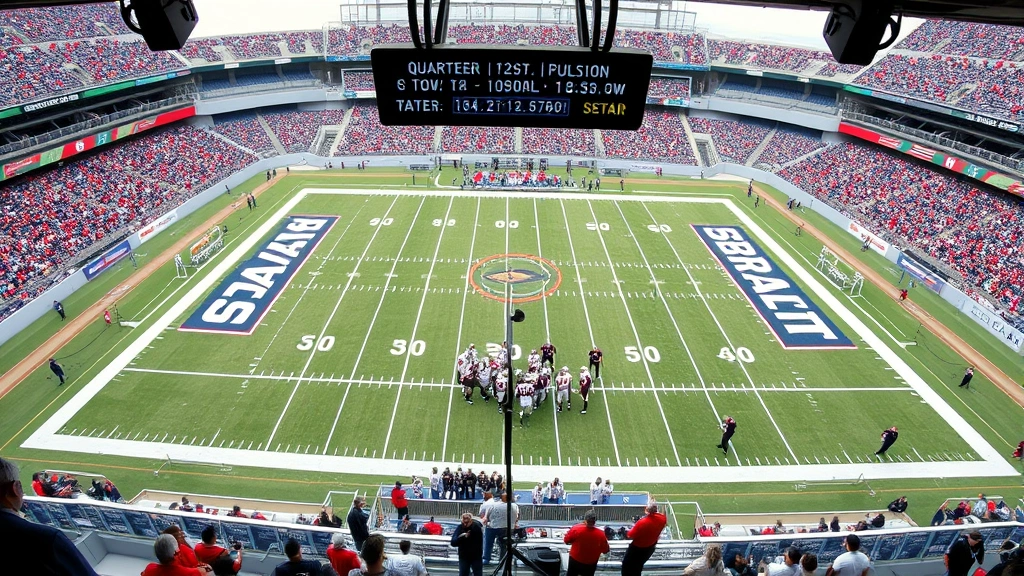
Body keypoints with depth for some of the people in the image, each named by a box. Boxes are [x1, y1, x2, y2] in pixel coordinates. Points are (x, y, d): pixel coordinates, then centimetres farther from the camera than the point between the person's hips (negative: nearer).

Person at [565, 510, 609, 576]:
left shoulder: (576, 529, -25)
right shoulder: (600, 534, -24)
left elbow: (566, 541, -8)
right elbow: (605, 551, -8)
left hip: (575, 561, 0)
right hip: (590, 564, 0)